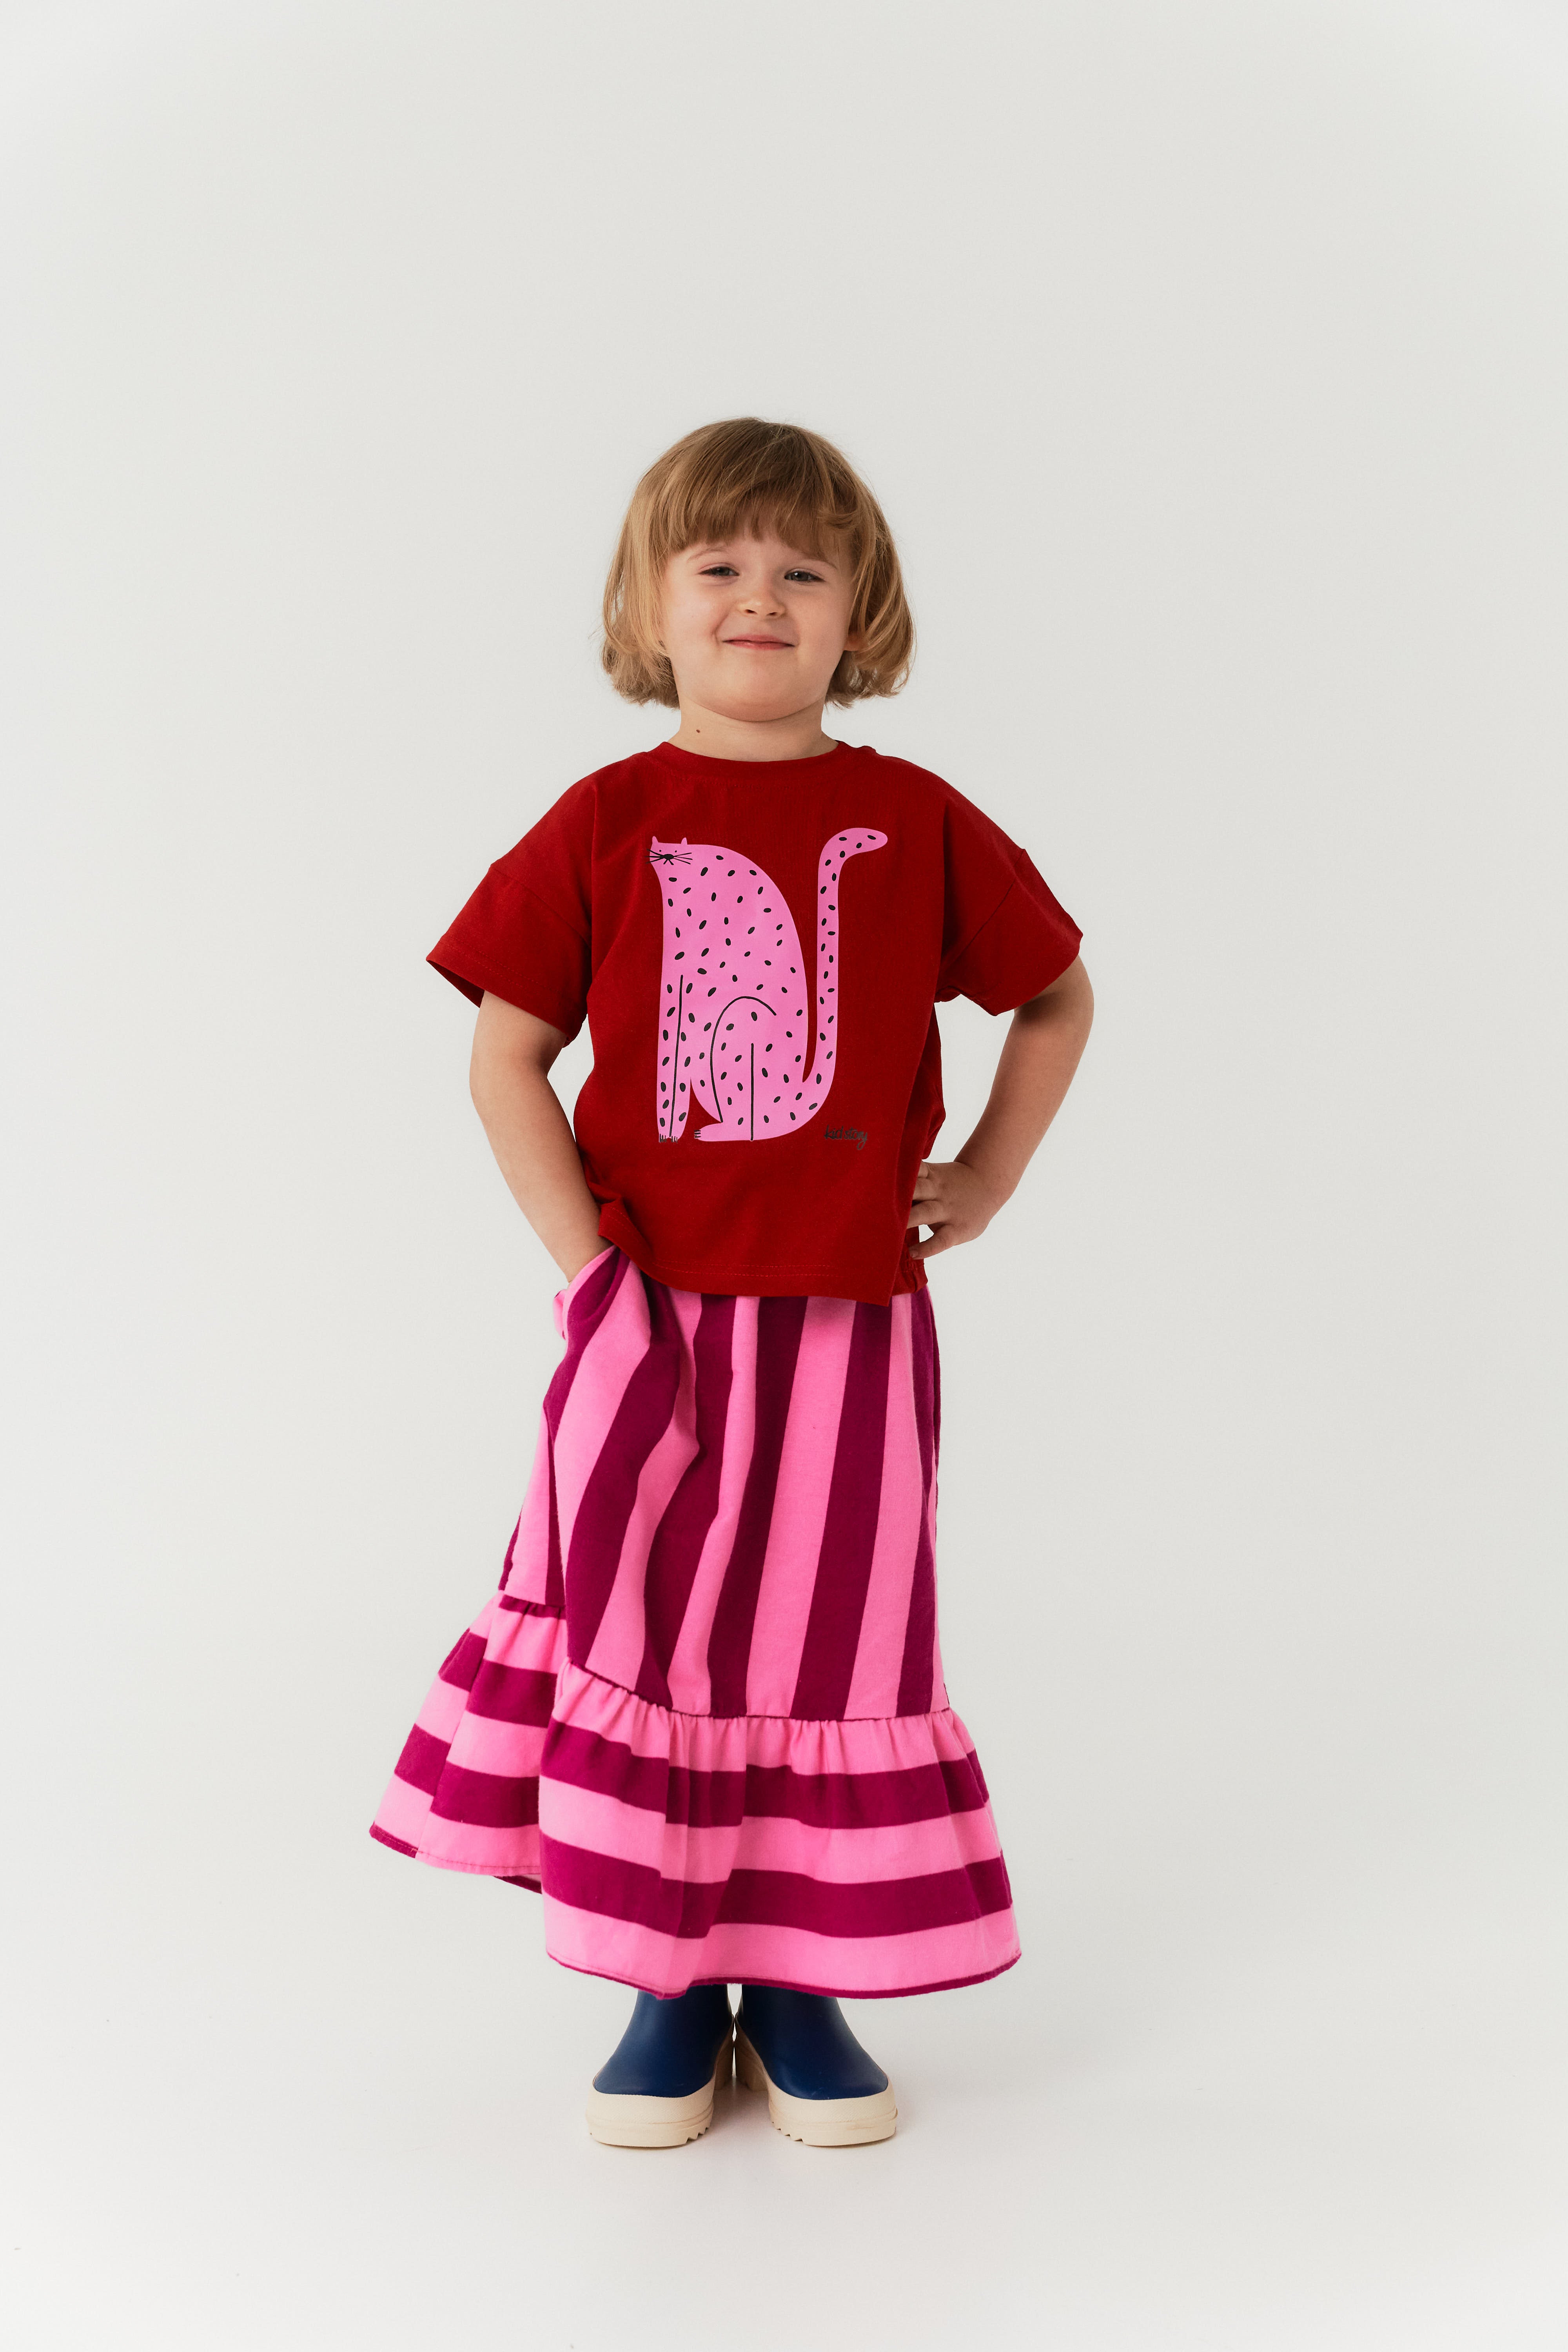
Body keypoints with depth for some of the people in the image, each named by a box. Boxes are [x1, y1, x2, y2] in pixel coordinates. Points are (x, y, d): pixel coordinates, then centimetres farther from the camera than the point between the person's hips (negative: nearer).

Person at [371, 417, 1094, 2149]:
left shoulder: (916, 823, 0)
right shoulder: (607, 824, -2)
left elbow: (1056, 994, 14)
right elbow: (505, 1055, -1)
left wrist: (987, 1179, 7)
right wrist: (589, 1266, -8)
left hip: (852, 1315, 1)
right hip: (655, 1311, 0)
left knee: (831, 1640, 7)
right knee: (647, 1634, 5)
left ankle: (801, 1988, 22)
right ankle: (669, 1991, 19)